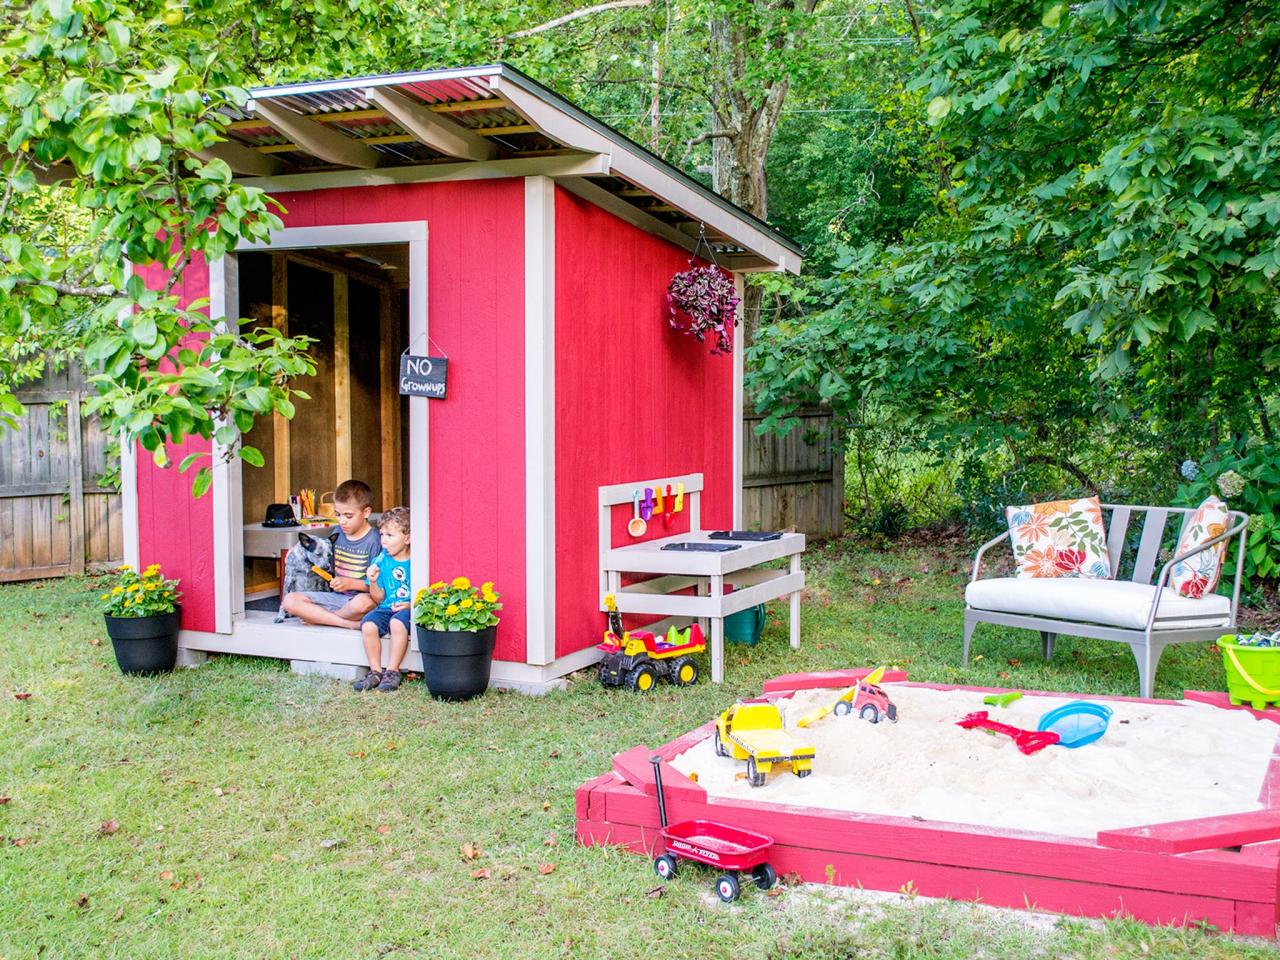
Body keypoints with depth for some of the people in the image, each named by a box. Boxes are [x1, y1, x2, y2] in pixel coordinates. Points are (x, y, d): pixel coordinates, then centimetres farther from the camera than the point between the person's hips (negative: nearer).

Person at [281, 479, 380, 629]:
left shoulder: (374, 541, -10)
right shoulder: (338, 532, 10)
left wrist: (350, 583, -18)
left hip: (362, 597, -6)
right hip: (336, 596, 7)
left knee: (362, 603, -43)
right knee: (290, 601, -12)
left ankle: (317, 616, -12)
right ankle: (351, 624, -22)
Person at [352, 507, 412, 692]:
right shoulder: (380, 561, 7)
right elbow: (379, 598, 10)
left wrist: (411, 605, -16)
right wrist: (373, 582, -8)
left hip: (408, 610, -4)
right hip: (386, 608, 4)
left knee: (397, 622, -35)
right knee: (368, 625, -25)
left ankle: (392, 671, -20)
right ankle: (375, 671, -10)